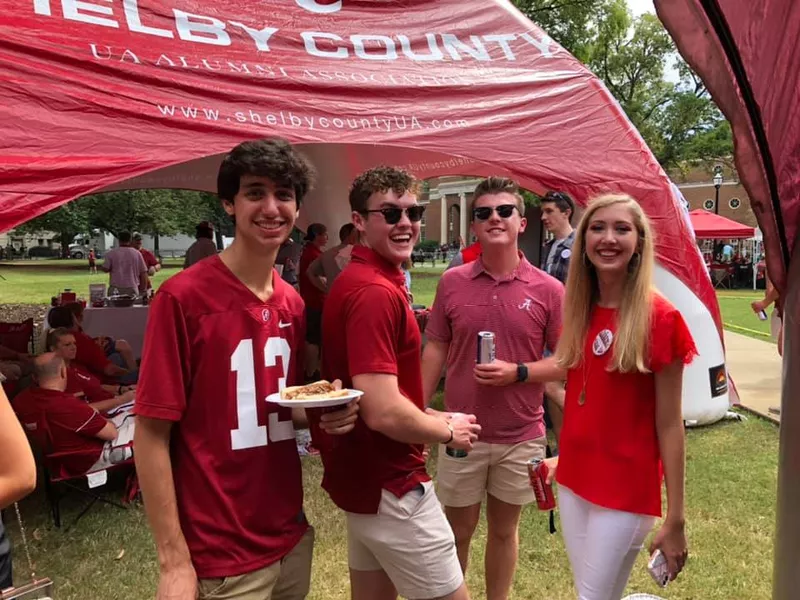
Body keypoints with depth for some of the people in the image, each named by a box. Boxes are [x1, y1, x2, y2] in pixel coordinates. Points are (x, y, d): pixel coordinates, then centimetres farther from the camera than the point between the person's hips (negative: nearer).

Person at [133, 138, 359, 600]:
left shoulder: (293, 303, 1)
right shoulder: (182, 296, -16)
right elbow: (151, 434, -14)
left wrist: (324, 414, -7)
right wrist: (174, 560, -14)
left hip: (293, 538, 6)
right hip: (222, 556, -6)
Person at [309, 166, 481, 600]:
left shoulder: (358, 279, 9)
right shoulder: (375, 291, -23)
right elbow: (384, 412, -29)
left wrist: (436, 417, 9)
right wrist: (448, 431, -11)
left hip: (364, 477, 10)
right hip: (390, 485, -10)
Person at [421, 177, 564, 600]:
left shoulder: (548, 290, -7)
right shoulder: (452, 283, -3)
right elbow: (435, 350, 3)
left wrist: (518, 372, -18)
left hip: (522, 436, 0)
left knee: (504, 529, 18)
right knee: (456, 531, 16)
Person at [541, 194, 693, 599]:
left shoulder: (659, 317, -14)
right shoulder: (578, 311, 3)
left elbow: (669, 424, -13)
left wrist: (675, 519, -11)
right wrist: (566, 457, 11)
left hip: (627, 489, -6)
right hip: (573, 481, 6)